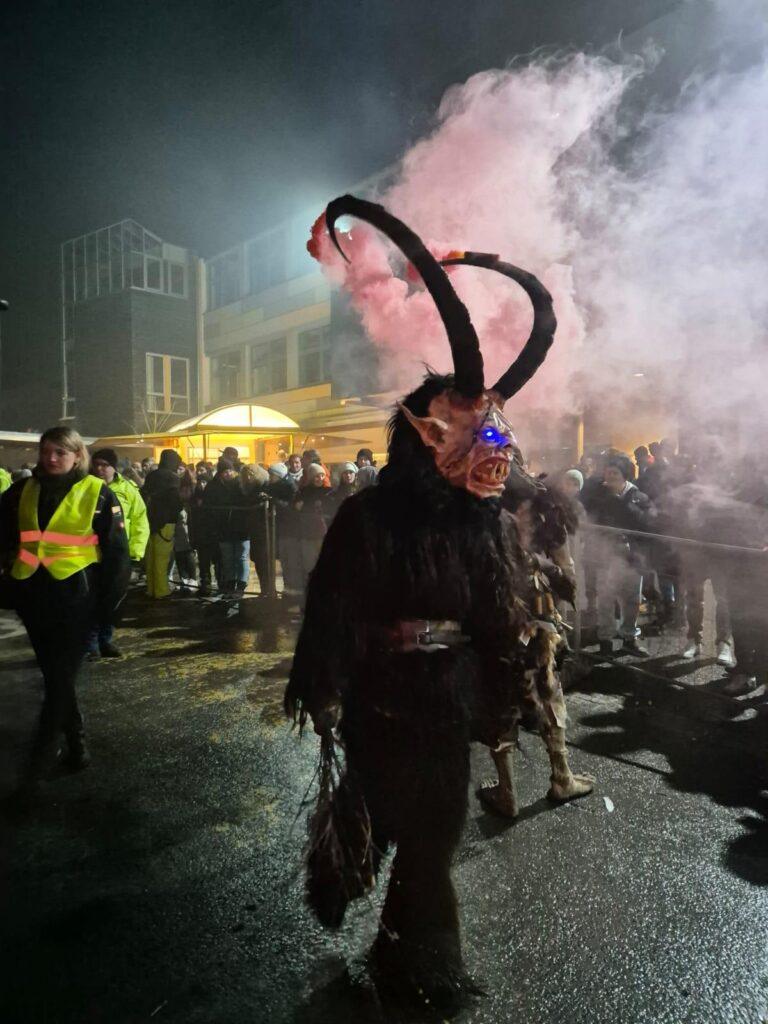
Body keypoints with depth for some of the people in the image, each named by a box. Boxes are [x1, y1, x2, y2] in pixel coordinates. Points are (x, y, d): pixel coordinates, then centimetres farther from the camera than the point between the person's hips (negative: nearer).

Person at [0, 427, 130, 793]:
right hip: (33, 595, 5)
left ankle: (40, 758, 11)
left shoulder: (97, 493, -7)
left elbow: (116, 550, -6)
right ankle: (76, 742, 30)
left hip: (75, 594, -5)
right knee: (53, 673, 14)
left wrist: (110, 601, -7)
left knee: (61, 676, 1)